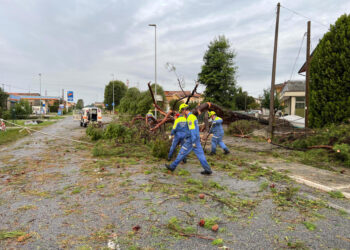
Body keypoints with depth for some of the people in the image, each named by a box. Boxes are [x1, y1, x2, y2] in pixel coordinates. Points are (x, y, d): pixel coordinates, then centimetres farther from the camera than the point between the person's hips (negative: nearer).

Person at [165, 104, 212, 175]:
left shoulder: (190, 118, -17)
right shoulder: (193, 116, 16)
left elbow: (192, 130, -23)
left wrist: (193, 142, -24)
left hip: (191, 140, -9)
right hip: (196, 139, 9)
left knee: (182, 153, 1)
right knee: (200, 154, 6)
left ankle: (172, 166, 13)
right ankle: (207, 170, 4)